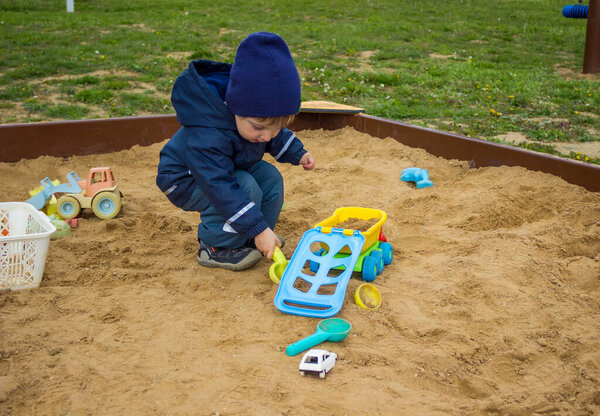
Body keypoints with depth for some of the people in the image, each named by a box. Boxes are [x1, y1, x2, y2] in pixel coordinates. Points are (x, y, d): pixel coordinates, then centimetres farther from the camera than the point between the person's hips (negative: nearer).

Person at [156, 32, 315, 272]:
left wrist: (298, 154, -1)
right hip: (186, 181, -9)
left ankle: (247, 240, 7)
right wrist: (258, 229, -42)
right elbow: (221, 188, -42)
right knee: (246, 188, -29)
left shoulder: (258, 116, -15)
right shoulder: (207, 136, -42)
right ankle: (216, 246, -15)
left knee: (270, 178, -7)